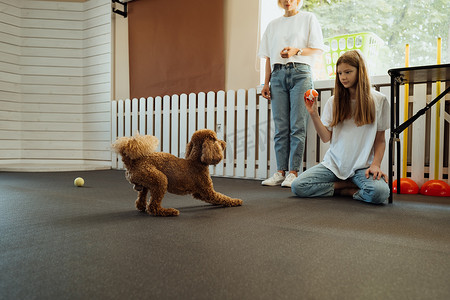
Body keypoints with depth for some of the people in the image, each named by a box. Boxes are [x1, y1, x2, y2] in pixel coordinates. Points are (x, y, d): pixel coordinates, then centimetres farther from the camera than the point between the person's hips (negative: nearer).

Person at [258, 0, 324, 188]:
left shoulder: (308, 18, 14)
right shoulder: (273, 24, 24)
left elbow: (318, 49, 5)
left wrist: (296, 51, -12)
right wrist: (266, 83, 10)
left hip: (300, 73, -3)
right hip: (278, 75, 3)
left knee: (297, 126, -10)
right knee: (280, 127, -2)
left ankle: (294, 172, -8)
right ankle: (281, 171, 0)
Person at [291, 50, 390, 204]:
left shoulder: (378, 100, 3)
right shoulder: (334, 101, 7)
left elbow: (380, 140, 4)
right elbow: (326, 138, 1)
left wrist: (375, 165, -10)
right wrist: (313, 113, -10)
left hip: (362, 166, -2)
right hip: (334, 163, 3)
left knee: (380, 192, -35)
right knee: (297, 187, -19)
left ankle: (340, 189, -4)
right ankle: (355, 186, -4)